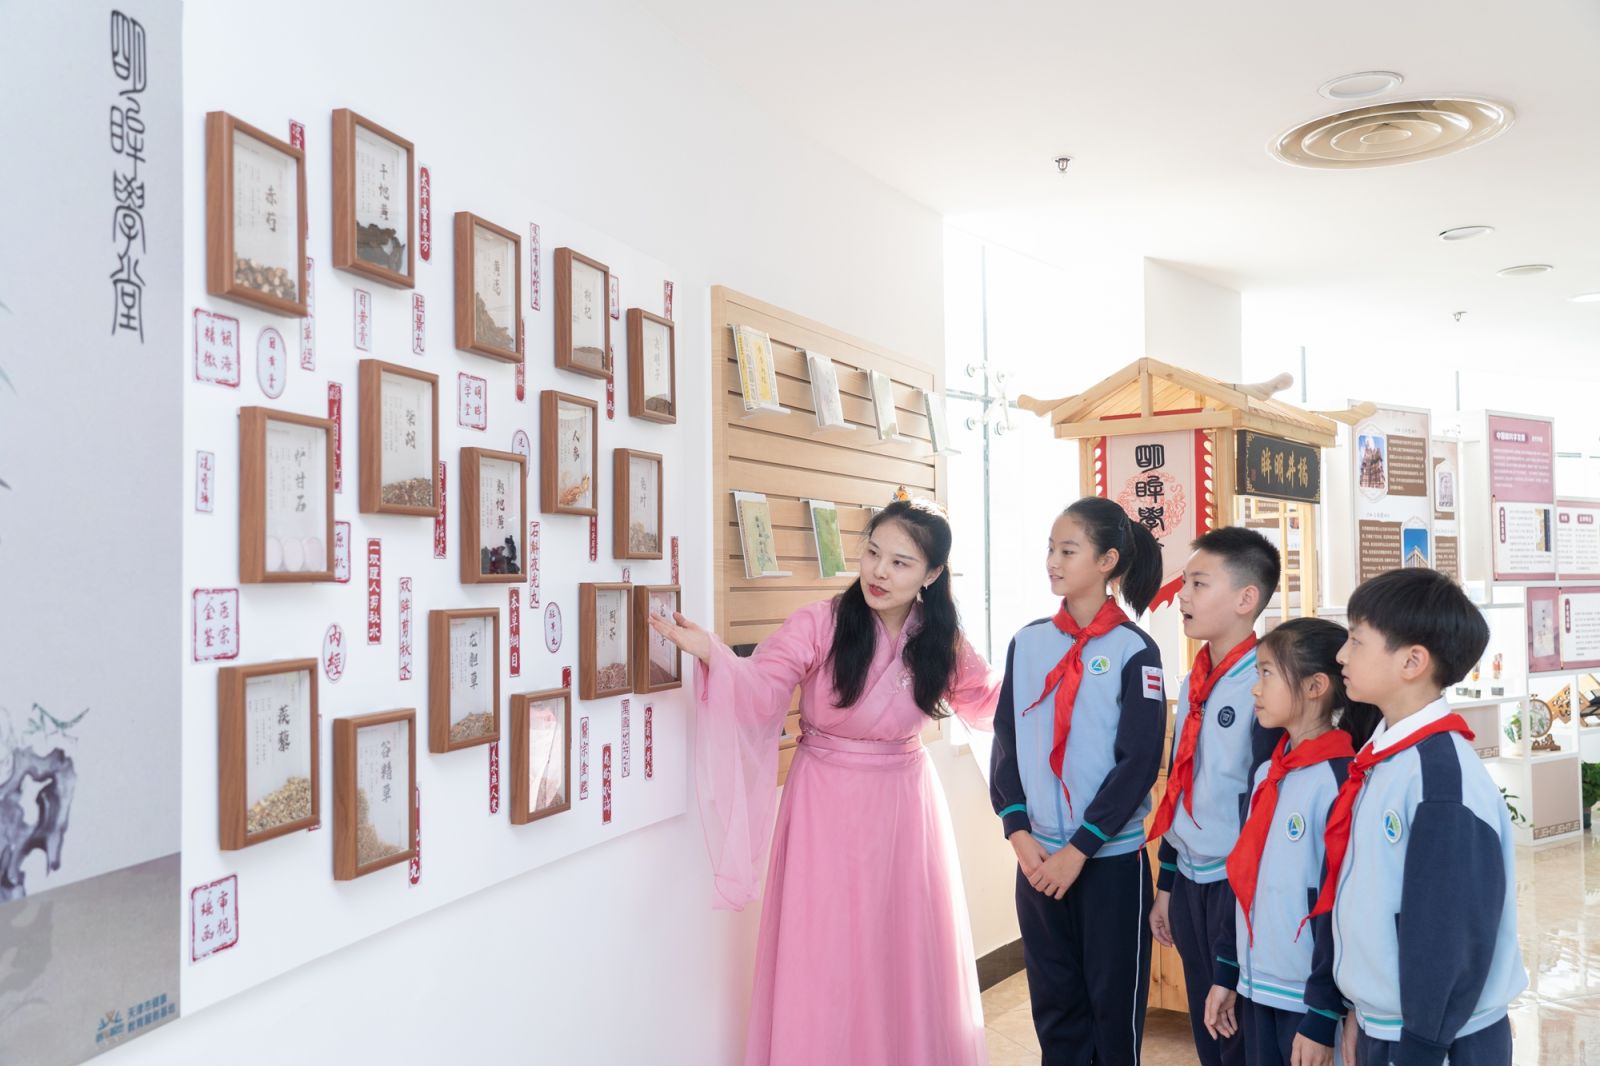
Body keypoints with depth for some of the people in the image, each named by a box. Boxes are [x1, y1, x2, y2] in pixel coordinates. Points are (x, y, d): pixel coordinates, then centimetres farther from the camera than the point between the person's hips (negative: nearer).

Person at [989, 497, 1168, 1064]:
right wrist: (1019, 833, -6)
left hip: (1111, 858, -3)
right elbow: (1006, 742, 4)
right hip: (1038, 857, 4)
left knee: (1114, 1003, 8)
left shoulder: (1133, 651, -8)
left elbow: (1139, 762, -12)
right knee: (1054, 1006, 13)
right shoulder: (1028, 642, 4)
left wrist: (1079, 850, -14)